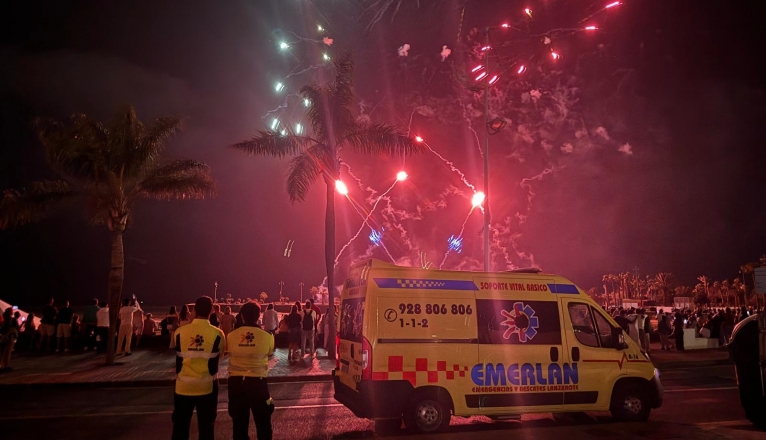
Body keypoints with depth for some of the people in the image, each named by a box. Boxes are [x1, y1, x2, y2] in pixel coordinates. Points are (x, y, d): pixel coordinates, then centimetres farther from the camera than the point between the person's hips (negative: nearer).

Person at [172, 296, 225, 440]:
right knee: (206, 428, 11)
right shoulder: (217, 334, -10)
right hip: (207, 386, -1)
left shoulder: (180, 332, -8)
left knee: (180, 427, 15)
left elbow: (178, 357, 6)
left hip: (183, 386, 1)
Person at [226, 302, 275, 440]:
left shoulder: (231, 336, -5)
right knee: (263, 423, 13)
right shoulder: (267, 336, -8)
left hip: (236, 382, 2)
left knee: (239, 422, 13)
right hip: (257, 382, -1)